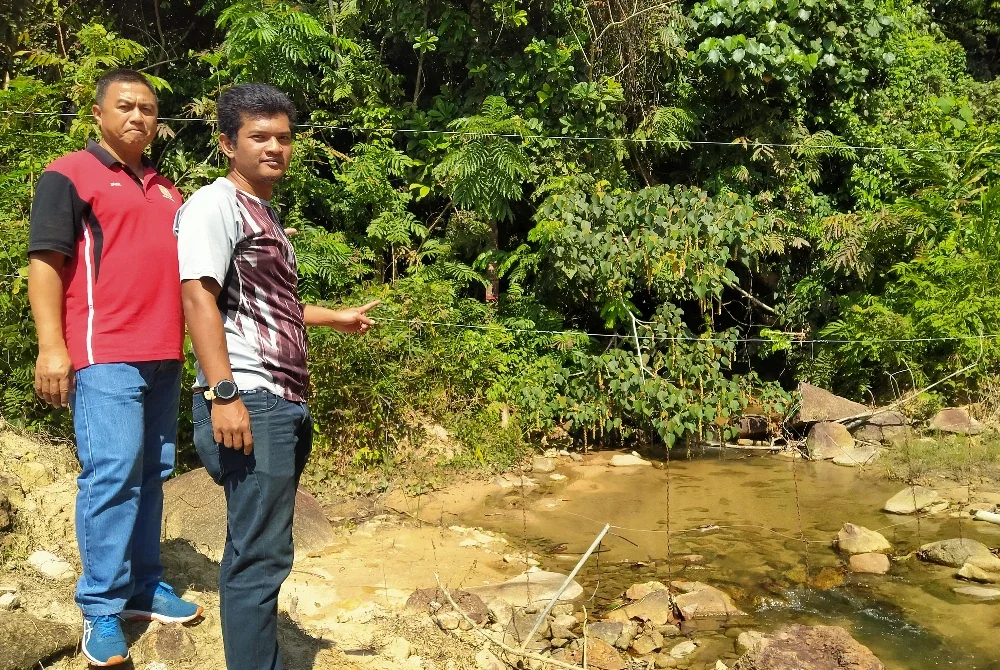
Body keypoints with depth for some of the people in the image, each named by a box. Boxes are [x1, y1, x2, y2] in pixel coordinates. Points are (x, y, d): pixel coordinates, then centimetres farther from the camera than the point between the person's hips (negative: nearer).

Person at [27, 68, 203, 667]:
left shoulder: (166, 189, 21)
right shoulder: (69, 175, 1)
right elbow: (45, 263, -7)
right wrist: (52, 346, -15)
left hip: (164, 356, 7)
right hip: (106, 354, -7)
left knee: (152, 474, 10)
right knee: (112, 474, -10)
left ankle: (143, 588, 20)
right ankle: (101, 609, -1)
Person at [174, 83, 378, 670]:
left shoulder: (267, 213, 21)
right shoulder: (216, 204, -6)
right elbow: (199, 298, -16)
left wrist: (335, 318, 36)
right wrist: (223, 393, -23)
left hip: (285, 404, 9)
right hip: (250, 403, -9)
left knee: (260, 550, 15)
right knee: (262, 555, -6)